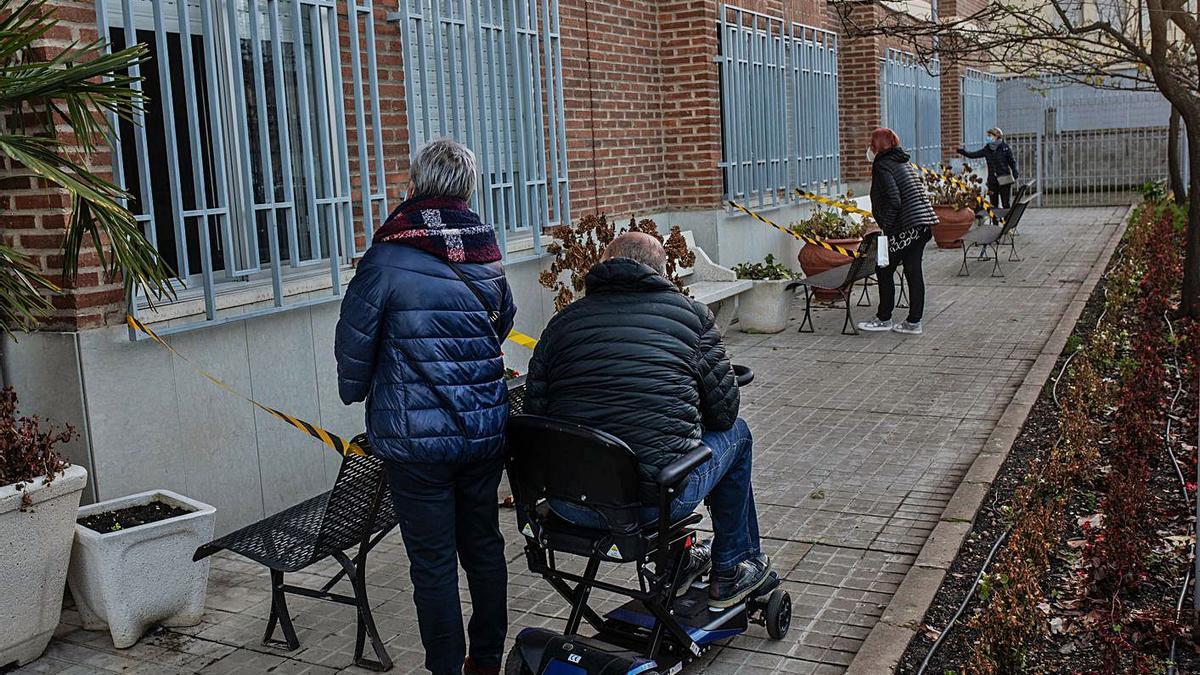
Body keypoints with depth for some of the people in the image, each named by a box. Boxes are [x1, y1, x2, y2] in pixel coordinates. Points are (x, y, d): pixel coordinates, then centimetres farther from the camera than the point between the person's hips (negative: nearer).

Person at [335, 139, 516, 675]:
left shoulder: (387, 259, -12)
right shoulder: (487, 257, 4)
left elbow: (354, 341, -4)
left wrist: (354, 391, 15)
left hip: (416, 436, -5)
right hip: (486, 427, 5)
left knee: (433, 562, 6)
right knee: (484, 545, 17)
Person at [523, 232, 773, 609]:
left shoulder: (562, 322, 9)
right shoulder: (691, 313, 4)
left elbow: (534, 413, 5)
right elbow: (723, 410, 4)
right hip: (655, 501, -4)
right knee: (735, 433, 26)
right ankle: (733, 571, 36)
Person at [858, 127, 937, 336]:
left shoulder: (882, 165, -9)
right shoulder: (905, 162, 18)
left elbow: (893, 200, -19)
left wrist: (886, 229, -14)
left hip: (905, 227, -8)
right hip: (923, 225, 8)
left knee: (885, 271, 4)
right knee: (914, 272, 9)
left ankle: (883, 319, 12)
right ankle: (914, 322, 12)